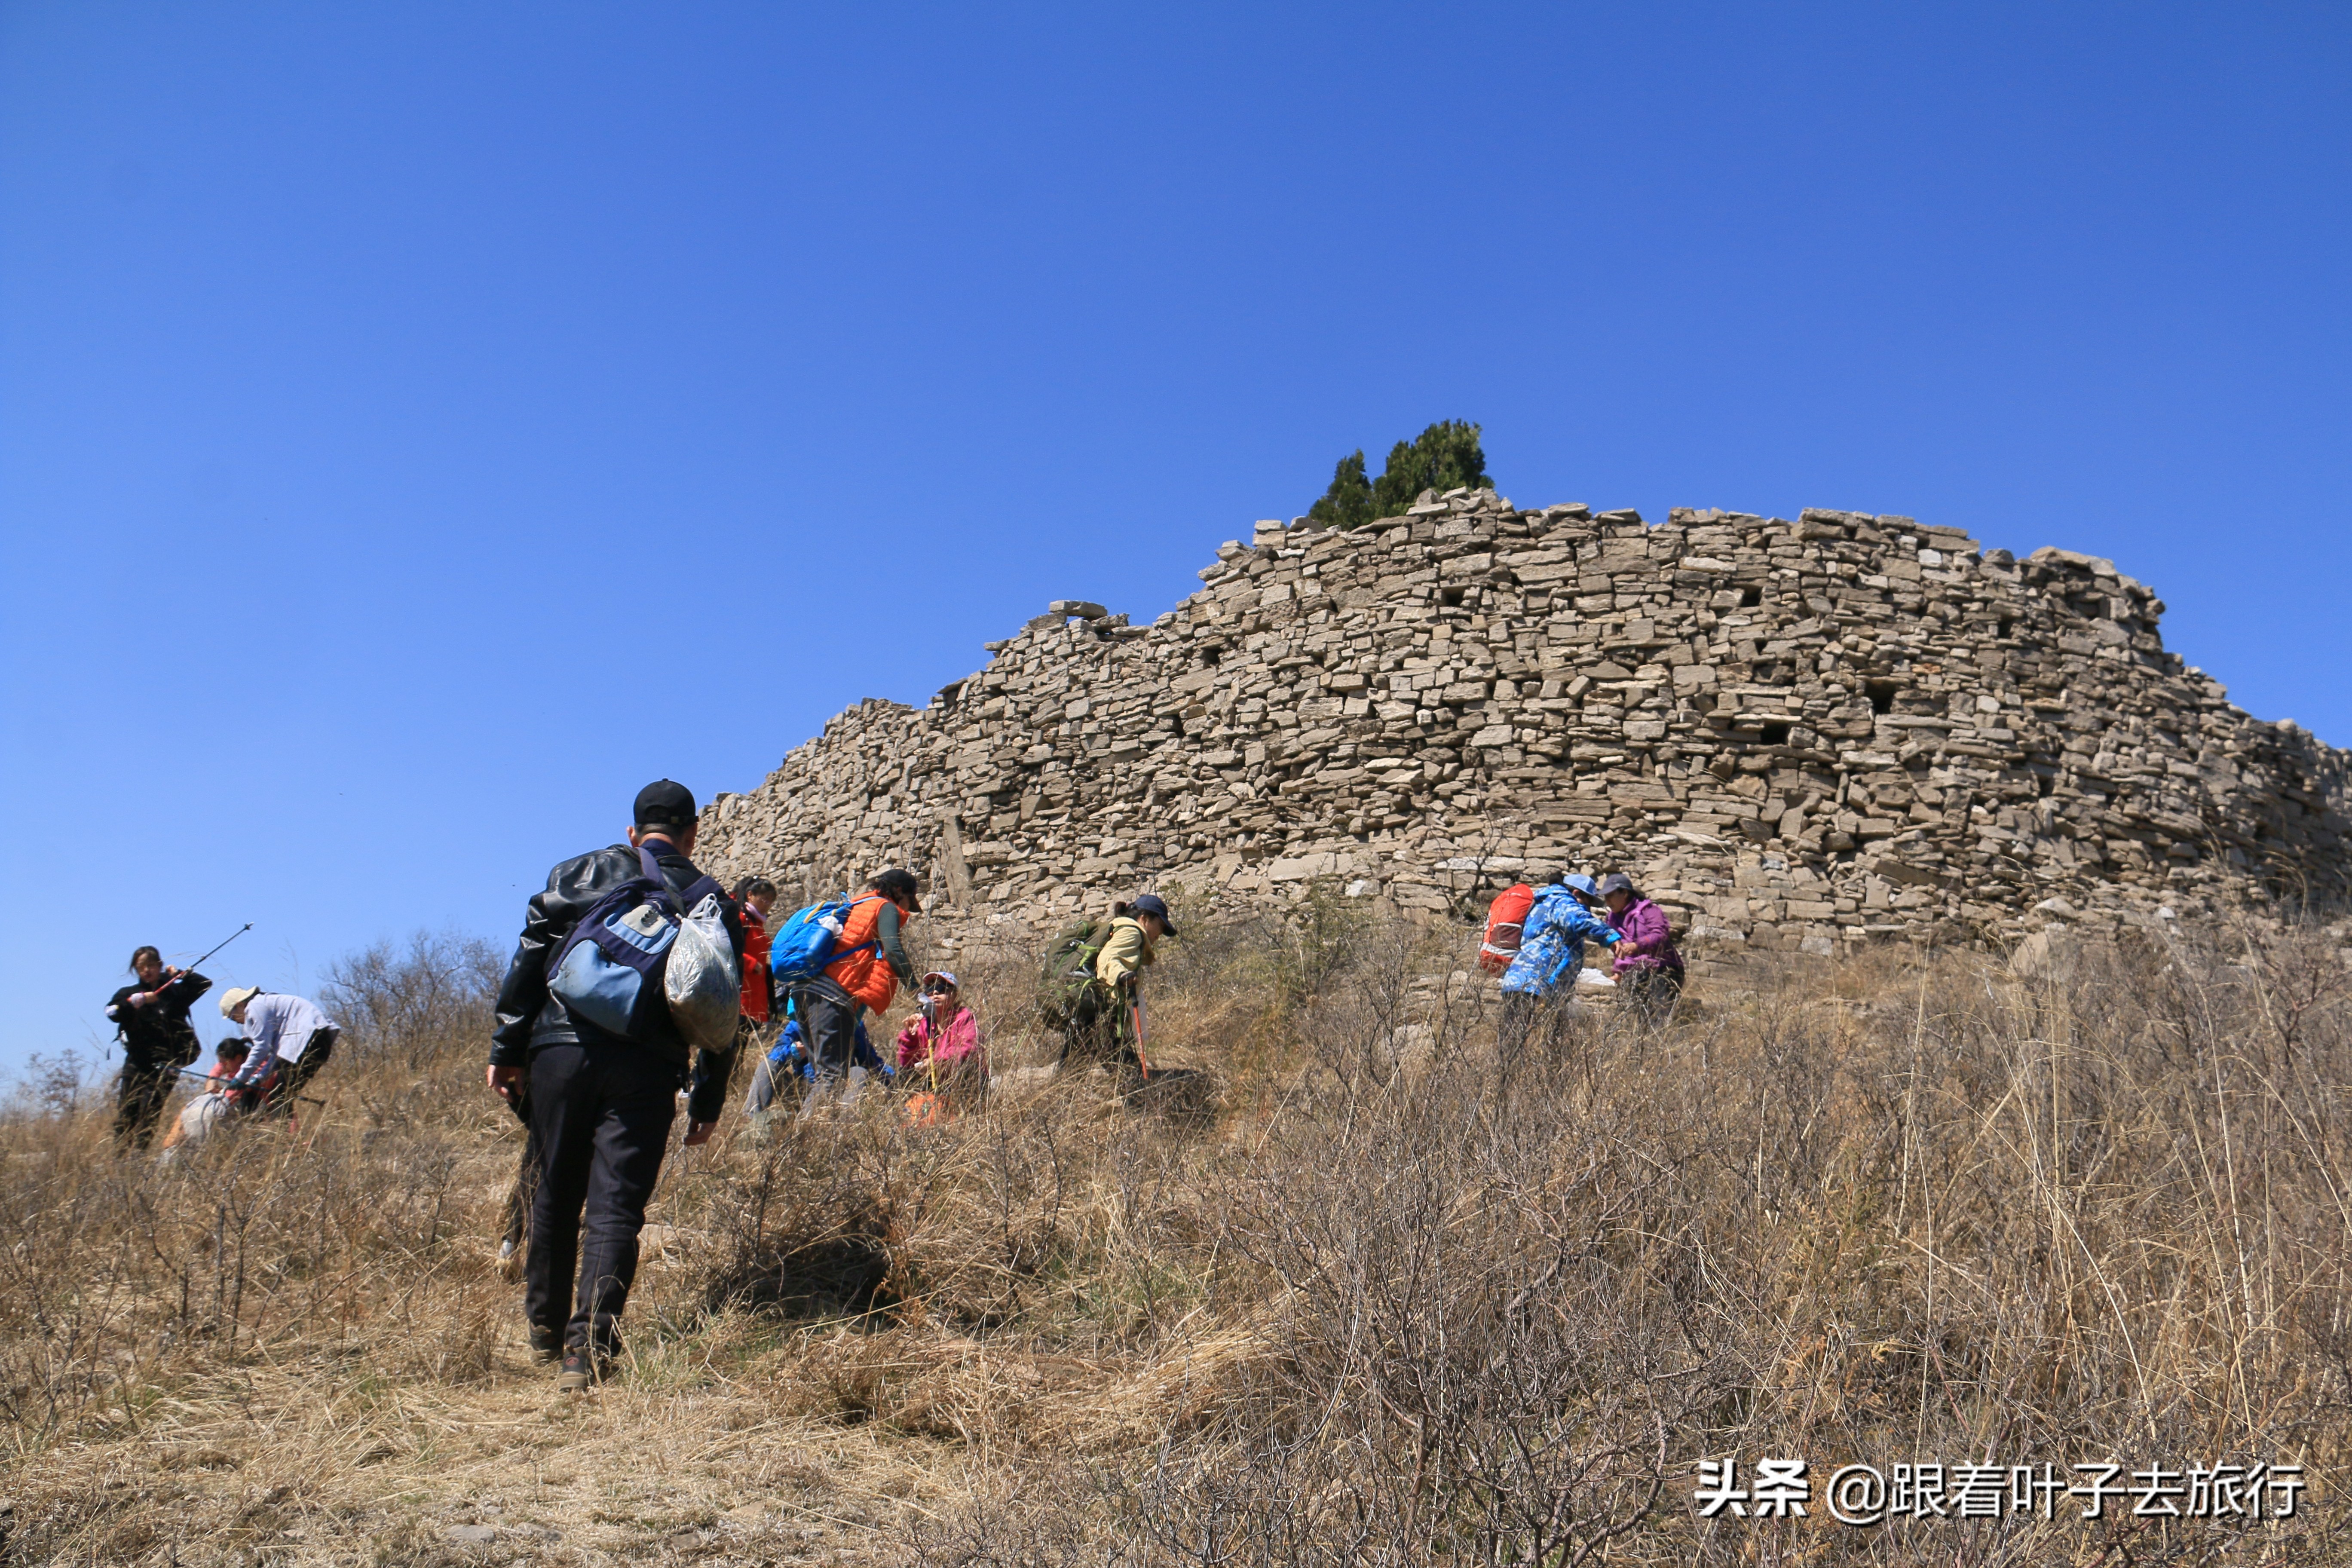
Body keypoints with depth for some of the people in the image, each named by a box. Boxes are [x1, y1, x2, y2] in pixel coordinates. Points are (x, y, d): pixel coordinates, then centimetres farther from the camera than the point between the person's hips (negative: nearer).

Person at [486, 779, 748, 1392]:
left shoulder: (580, 872, 12)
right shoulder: (713, 903, 12)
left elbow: (528, 961, 6)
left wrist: (506, 1049, 11)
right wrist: (708, 1101, 14)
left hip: (562, 1049, 1)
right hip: (648, 1067, -1)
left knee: (556, 1196, 16)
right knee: (616, 1206, 0)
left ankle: (546, 1330, 30)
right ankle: (587, 1348, -9)